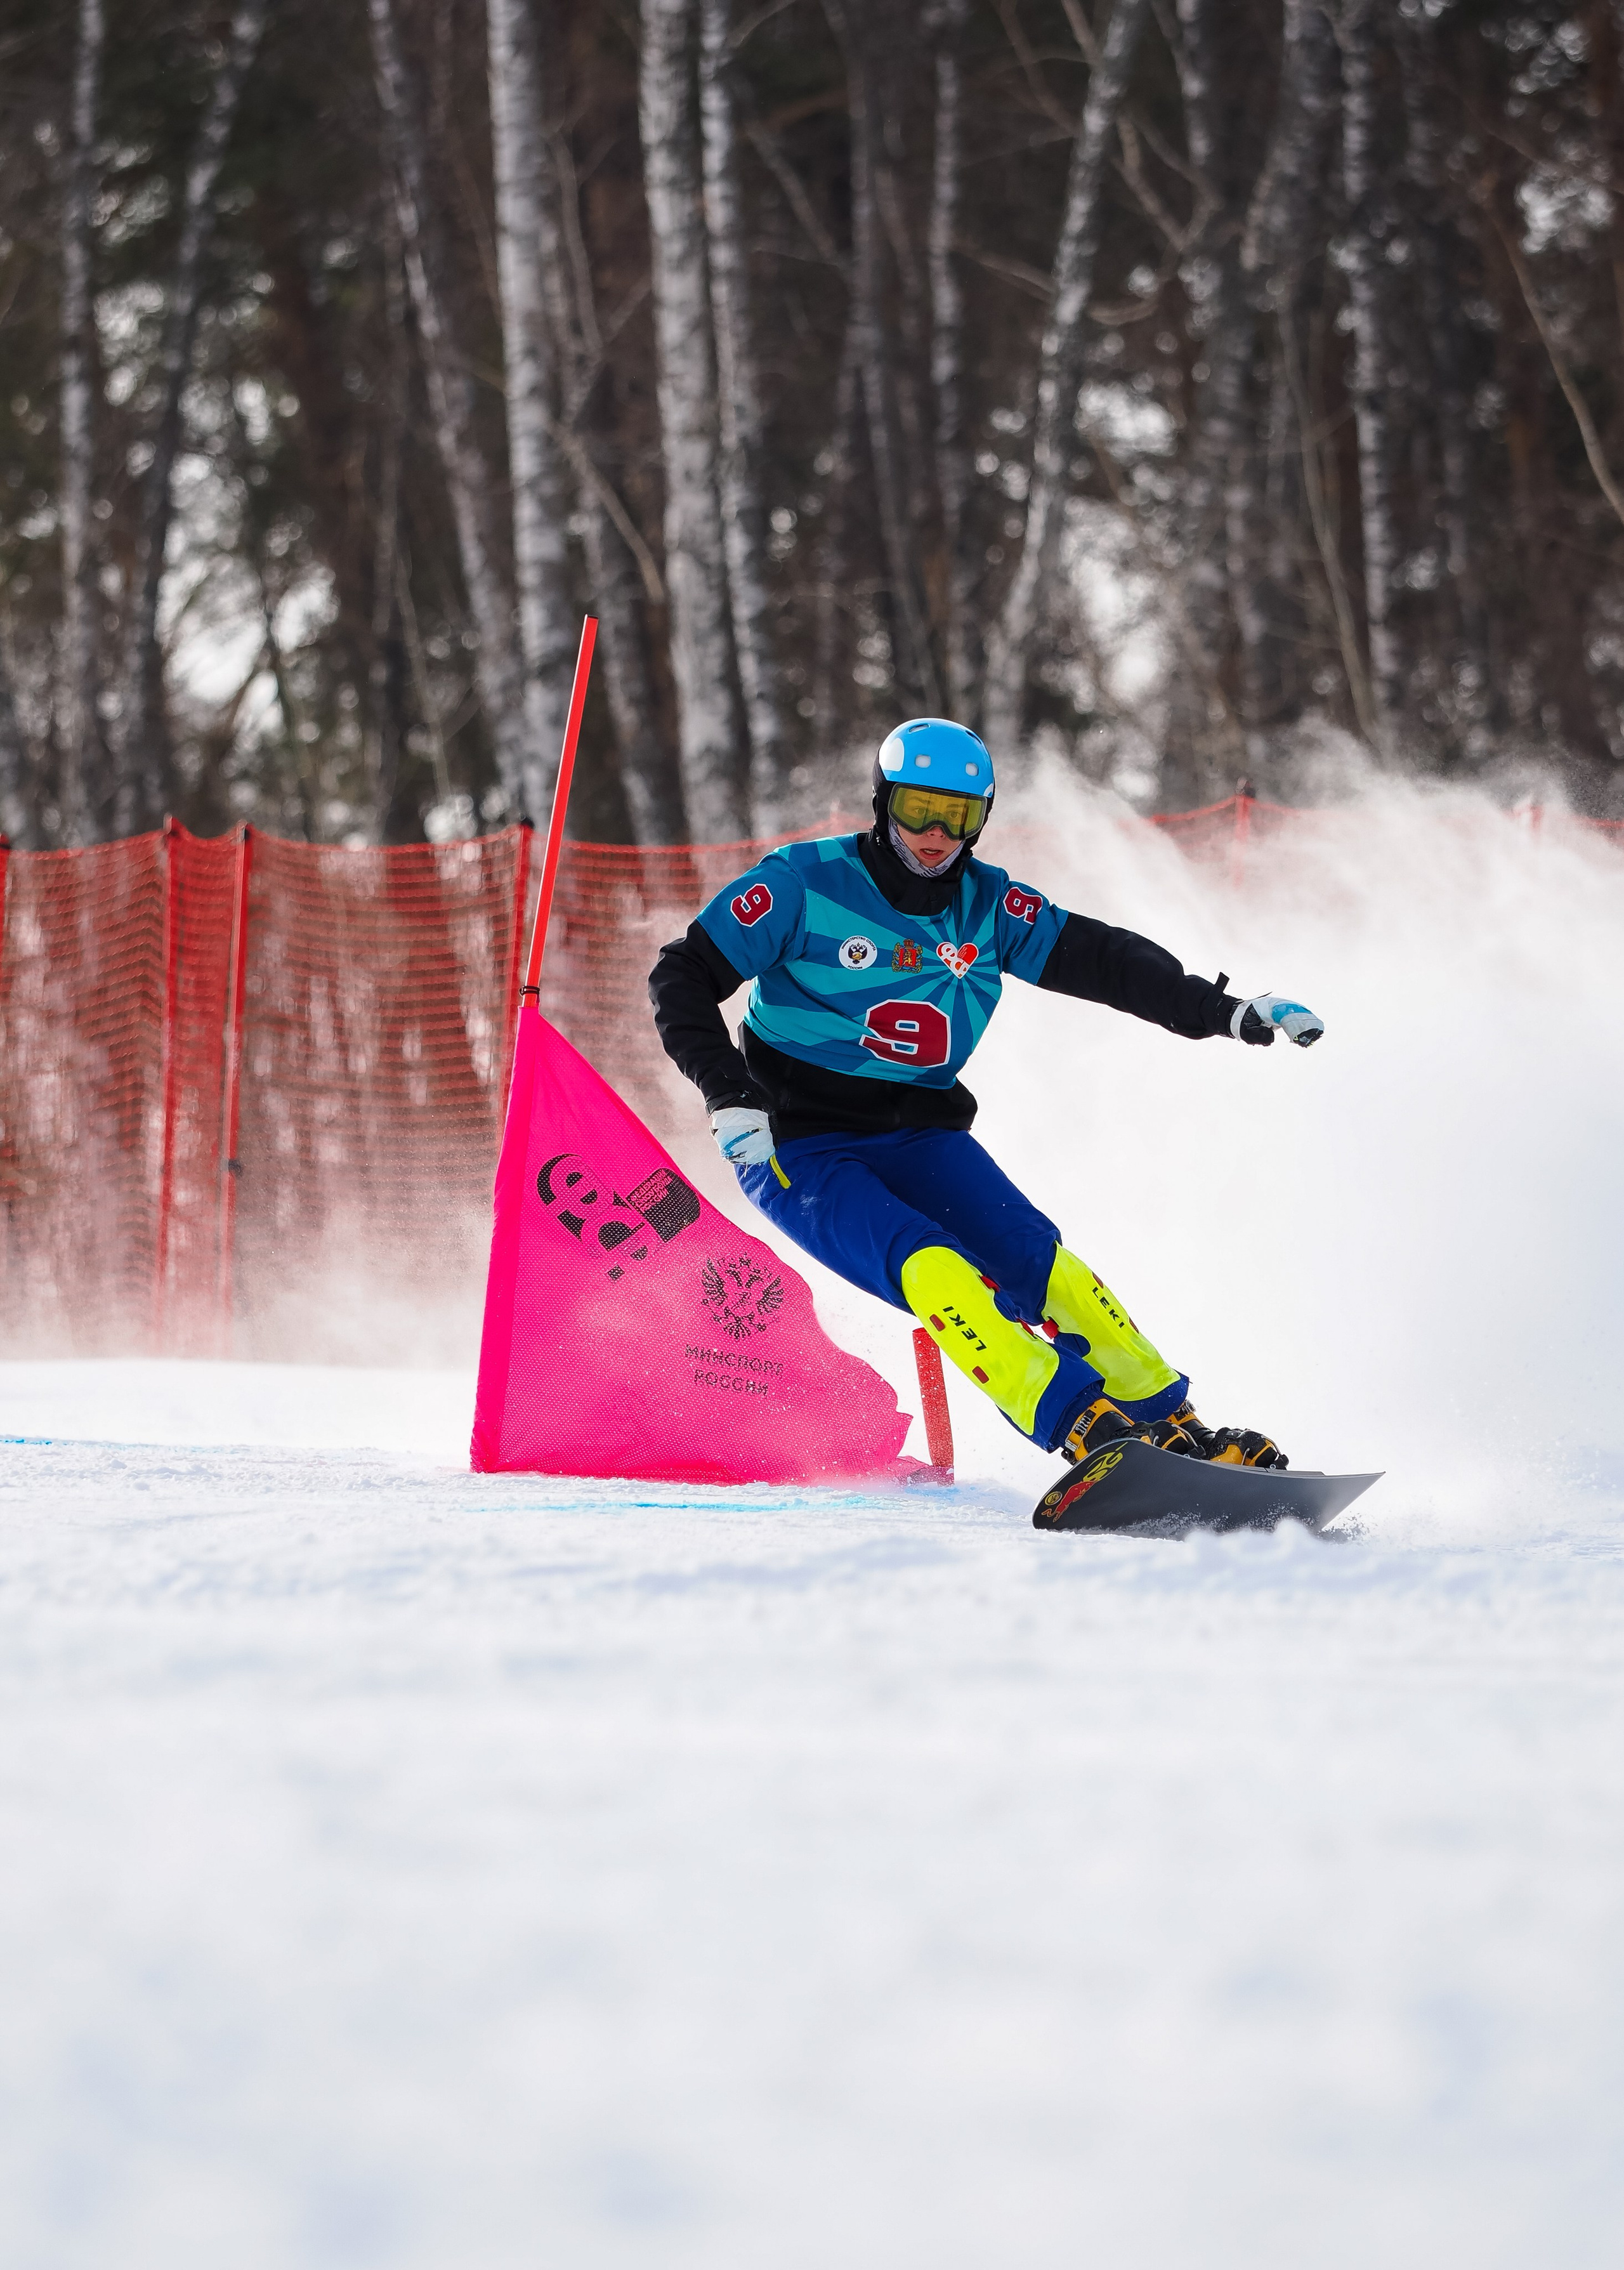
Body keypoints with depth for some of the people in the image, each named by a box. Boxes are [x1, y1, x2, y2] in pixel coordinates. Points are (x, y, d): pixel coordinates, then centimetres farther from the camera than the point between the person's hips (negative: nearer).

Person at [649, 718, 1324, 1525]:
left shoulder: (987, 907, 2)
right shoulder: (806, 884, -10)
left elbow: (1099, 960, 2)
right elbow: (683, 978, -8)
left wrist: (1224, 1012, -9)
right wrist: (728, 1095, -21)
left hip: (919, 1135, 5)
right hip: (800, 1147, -4)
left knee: (1035, 1262, -18)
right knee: (930, 1271, -29)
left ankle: (1172, 1430, -16)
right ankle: (1089, 1430, -38)